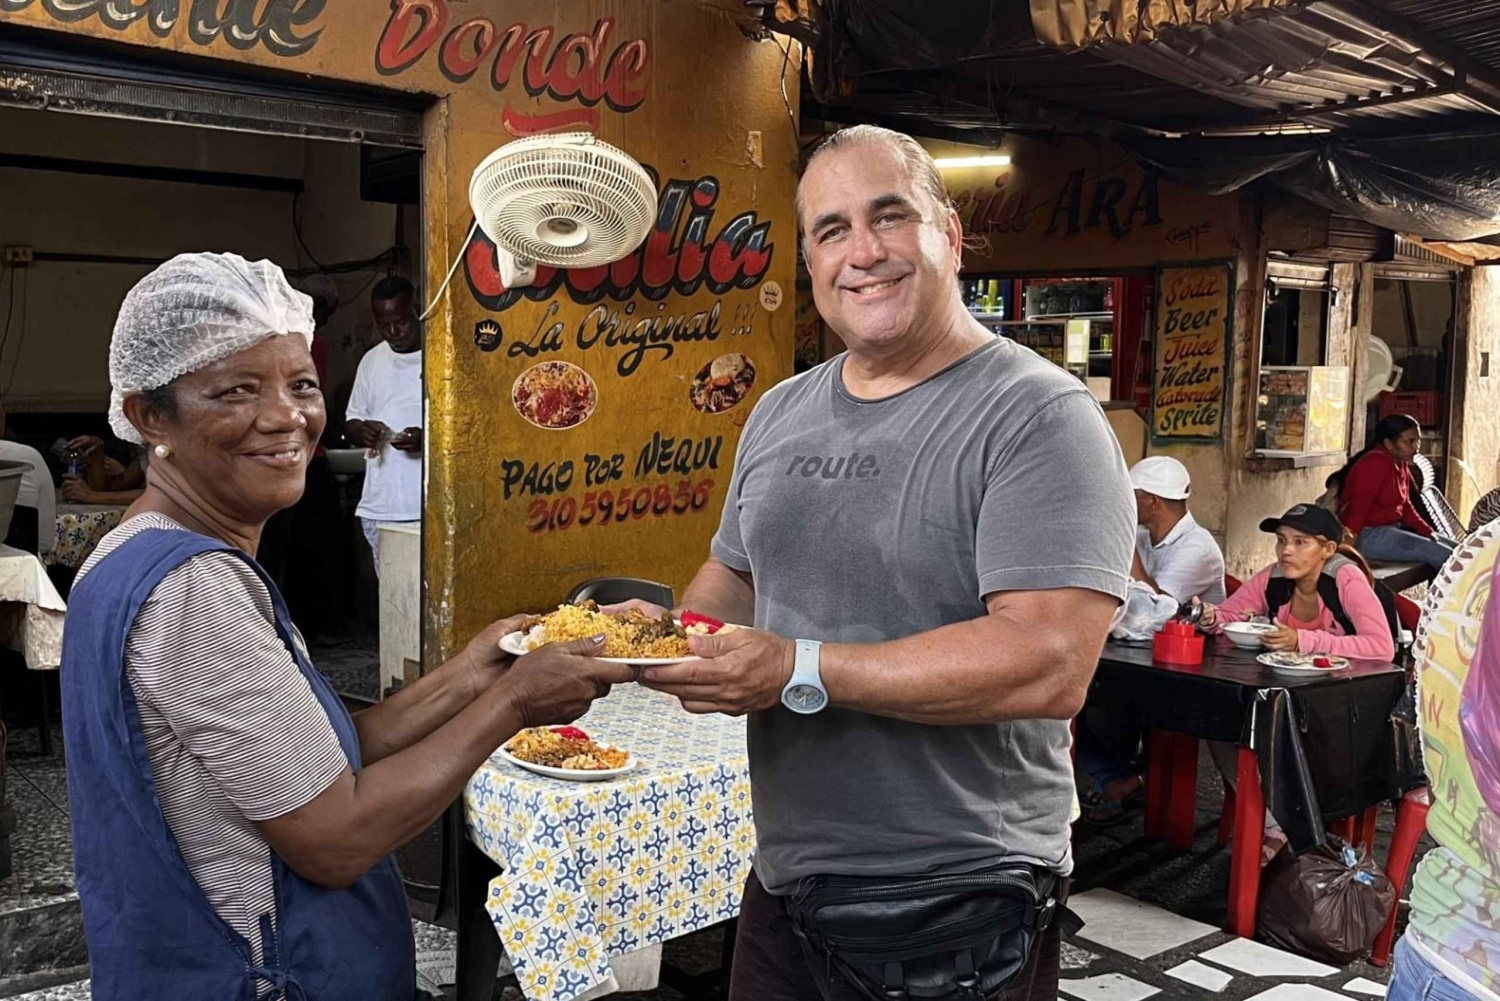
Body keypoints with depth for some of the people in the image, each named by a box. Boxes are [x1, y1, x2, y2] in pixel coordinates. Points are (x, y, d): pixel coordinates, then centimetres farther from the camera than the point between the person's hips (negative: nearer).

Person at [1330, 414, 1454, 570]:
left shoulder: (1402, 465, 11)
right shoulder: (1375, 463, -19)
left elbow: (1405, 506, 17)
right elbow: (1358, 509, -25)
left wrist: (1427, 531, 3)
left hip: (1392, 529, 10)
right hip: (1368, 535, -10)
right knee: (1444, 555, -18)